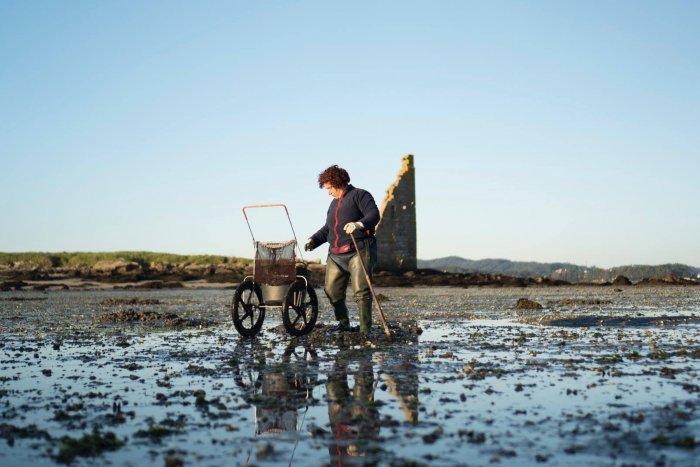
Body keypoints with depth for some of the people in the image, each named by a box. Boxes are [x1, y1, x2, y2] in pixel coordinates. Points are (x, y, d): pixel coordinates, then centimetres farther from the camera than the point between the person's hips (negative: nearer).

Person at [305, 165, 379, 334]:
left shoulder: (359, 195, 0)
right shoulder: (334, 203, 24)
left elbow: (374, 215, -14)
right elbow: (327, 229, 29)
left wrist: (359, 224, -33)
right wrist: (314, 240, 12)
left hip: (359, 251, -8)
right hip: (336, 255, 8)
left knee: (361, 291, -12)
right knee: (332, 291, 4)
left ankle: (365, 329, -9)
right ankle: (343, 323, 21)